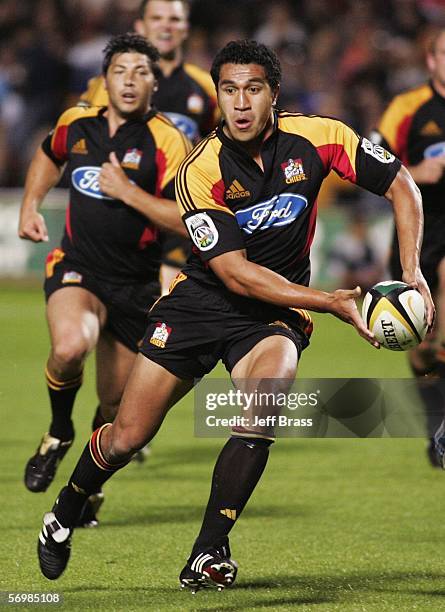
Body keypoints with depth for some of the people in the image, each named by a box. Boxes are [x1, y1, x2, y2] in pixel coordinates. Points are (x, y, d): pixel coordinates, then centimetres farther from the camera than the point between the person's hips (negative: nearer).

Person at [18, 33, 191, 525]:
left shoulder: (167, 142, -11)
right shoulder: (76, 123, 3)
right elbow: (48, 156, 28)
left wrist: (128, 192, -22)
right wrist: (30, 205, 18)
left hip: (136, 283, -1)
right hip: (78, 267, 1)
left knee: (116, 404, 7)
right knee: (70, 346, -32)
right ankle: (58, 433, -3)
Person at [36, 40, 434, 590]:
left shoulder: (315, 137, -12)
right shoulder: (200, 171, -18)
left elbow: (402, 187, 0)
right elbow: (236, 273, -20)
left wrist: (411, 272, -14)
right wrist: (331, 302, -25)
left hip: (274, 315, 1)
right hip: (202, 300, -1)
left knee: (266, 391, -32)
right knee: (127, 437, -2)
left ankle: (210, 548, -22)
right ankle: (64, 513, 31)